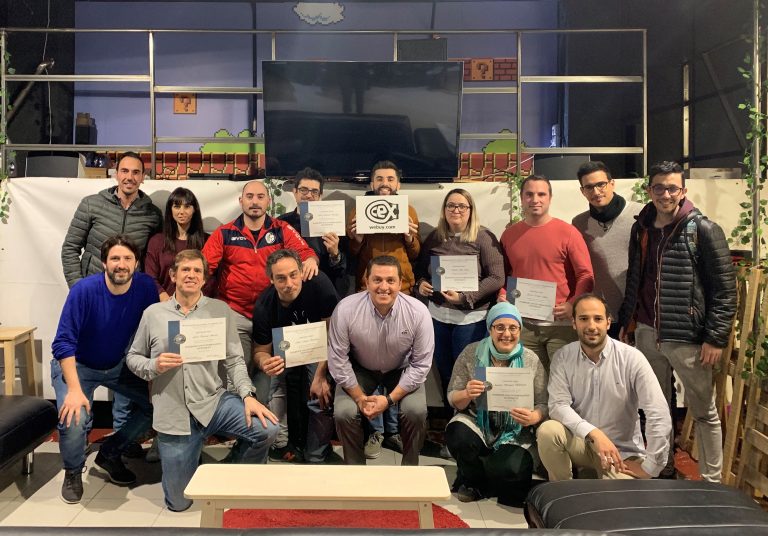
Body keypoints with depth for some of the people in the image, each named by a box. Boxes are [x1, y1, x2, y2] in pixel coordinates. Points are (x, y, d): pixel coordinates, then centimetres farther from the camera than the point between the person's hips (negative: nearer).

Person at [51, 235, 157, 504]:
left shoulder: (146, 286, -17)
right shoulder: (84, 290, -27)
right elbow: (63, 343, -28)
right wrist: (75, 390, -35)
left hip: (118, 365, 4)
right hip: (76, 364, -4)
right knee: (73, 419, -27)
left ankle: (110, 453, 17)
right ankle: (73, 472, 7)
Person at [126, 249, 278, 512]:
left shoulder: (220, 310, 3)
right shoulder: (153, 313, 4)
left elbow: (234, 360, 0)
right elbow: (132, 357, 10)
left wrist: (248, 395, -14)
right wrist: (154, 367, -12)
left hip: (214, 401, 0)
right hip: (173, 414, 0)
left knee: (267, 429, -24)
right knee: (178, 503, 3)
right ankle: (186, 460, 38)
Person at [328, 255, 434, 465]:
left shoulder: (418, 312, -24)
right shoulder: (345, 309, -25)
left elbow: (421, 364, -16)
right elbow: (338, 360, -16)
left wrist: (390, 399, -21)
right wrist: (360, 398, -16)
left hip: (402, 370, 0)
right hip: (359, 369, 0)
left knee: (416, 412, -24)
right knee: (343, 413, -22)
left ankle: (410, 468, 4)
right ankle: (355, 469, 6)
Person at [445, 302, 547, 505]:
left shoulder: (531, 360, -3)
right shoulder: (471, 354, -3)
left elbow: (543, 405, -2)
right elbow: (453, 399, -2)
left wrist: (533, 417, -26)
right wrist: (466, 394, -26)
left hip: (515, 434, -1)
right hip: (477, 424, 1)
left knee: (510, 472, -28)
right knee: (458, 435, -31)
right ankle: (473, 482, 4)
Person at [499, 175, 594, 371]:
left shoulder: (568, 232, -3)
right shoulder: (509, 234, 8)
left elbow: (586, 275, -4)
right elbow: (503, 273, 18)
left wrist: (573, 305, -18)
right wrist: (502, 296, 0)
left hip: (561, 323, -3)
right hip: (523, 324, 3)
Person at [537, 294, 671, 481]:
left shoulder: (631, 358, -14)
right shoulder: (563, 357, -7)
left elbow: (659, 415, -17)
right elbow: (558, 405, -16)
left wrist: (649, 467, -16)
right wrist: (594, 433, -30)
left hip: (622, 450, -1)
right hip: (580, 442, 1)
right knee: (547, 431, -29)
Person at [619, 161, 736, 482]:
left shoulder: (704, 230, -8)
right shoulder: (641, 229, 8)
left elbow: (725, 290, -10)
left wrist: (716, 338, -13)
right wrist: (625, 322, 14)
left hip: (687, 338, -5)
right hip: (646, 334, 5)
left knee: (703, 412, 8)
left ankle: (712, 484, 20)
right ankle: (663, 471, 31)